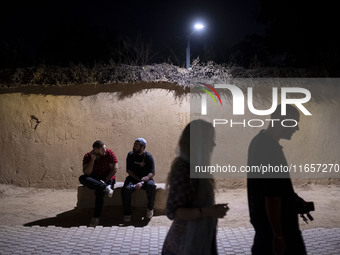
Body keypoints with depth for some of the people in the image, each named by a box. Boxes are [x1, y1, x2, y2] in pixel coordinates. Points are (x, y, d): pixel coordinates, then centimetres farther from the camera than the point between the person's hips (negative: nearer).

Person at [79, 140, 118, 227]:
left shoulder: (109, 153, -8)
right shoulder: (87, 157, -6)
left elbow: (115, 168, -11)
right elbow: (87, 173, -15)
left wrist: (105, 180, -18)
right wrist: (92, 159, -22)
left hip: (108, 179, -2)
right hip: (94, 180, 2)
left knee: (99, 191, -33)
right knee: (82, 178, -28)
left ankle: (96, 217, -25)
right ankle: (106, 188, -33)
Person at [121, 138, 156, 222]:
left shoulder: (148, 156, -8)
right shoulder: (130, 155, -1)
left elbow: (152, 173, -13)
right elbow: (128, 170, 0)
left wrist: (142, 182, -29)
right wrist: (138, 179, -15)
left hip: (146, 178, -1)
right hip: (133, 178, 1)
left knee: (151, 186, -34)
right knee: (125, 189, -30)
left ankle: (150, 209, -9)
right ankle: (127, 213, -13)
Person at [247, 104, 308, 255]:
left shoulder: (258, 141, 5)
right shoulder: (272, 150, -26)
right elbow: (272, 198, -27)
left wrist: (293, 198, 15)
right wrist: (279, 235, -23)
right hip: (279, 223, -9)